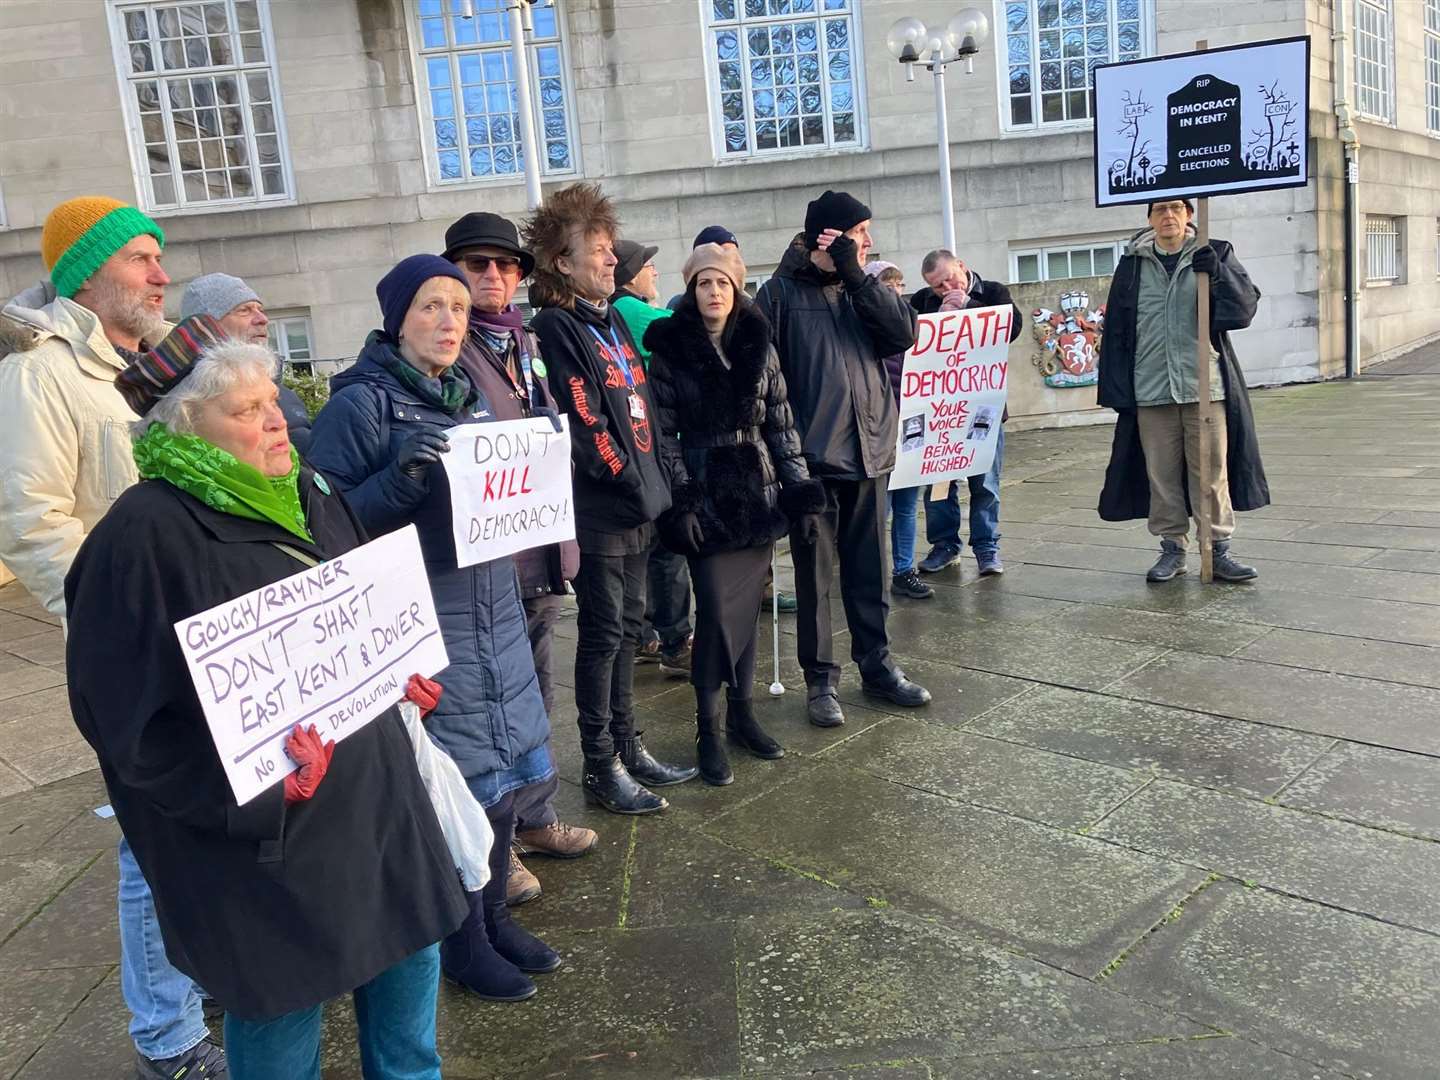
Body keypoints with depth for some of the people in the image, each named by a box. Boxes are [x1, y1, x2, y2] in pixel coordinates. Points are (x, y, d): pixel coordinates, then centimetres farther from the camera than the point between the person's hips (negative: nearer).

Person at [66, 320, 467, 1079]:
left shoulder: (306, 494, 5)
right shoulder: (144, 537, -19)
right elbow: (131, 717, -19)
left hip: (371, 784, 8)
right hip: (258, 829, -7)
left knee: (410, 943, 20)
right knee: (284, 997, 11)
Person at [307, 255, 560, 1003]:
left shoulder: (472, 397, 12)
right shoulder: (361, 403, -10)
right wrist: (400, 479, -27)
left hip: (495, 616, 7)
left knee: (503, 772, 14)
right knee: (454, 785, 2)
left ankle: (494, 918, 33)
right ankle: (463, 945, 22)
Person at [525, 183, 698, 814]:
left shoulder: (612, 319, 15)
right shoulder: (556, 326, -10)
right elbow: (583, 421, -17)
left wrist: (652, 484, 11)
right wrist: (629, 479, -11)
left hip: (637, 506, 8)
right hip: (597, 509, -8)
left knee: (628, 627, 15)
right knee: (603, 635, -1)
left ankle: (627, 747, 27)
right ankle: (602, 768, 11)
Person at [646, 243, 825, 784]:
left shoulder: (759, 346, 8)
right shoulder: (670, 350, -2)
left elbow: (782, 425, 9)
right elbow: (664, 433, -5)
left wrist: (802, 492, 4)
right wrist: (678, 503, -12)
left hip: (758, 493, 4)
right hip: (707, 497, -4)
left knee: (748, 605, 8)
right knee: (717, 610, -6)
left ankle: (741, 712, 22)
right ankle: (707, 730, 5)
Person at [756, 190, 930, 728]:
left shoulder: (862, 290, 13)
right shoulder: (781, 293, -2)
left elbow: (904, 335, -3)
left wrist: (856, 276, -7)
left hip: (867, 453, 5)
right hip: (812, 457, -5)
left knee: (870, 570, 13)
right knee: (816, 574, 4)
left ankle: (877, 665, 26)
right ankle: (820, 679, 14)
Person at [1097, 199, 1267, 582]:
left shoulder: (1214, 255, 6)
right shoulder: (1132, 265, 7)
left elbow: (1245, 305, -3)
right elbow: (1115, 329, 6)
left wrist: (1218, 274, -20)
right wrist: (1116, 387, 1)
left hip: (1205, 386, -1)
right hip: (1151, 389, 1)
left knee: (1211, 471, 3)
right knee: (1161, 473, 7)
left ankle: (1219, 549, 13)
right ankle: (1172, 549, 19)